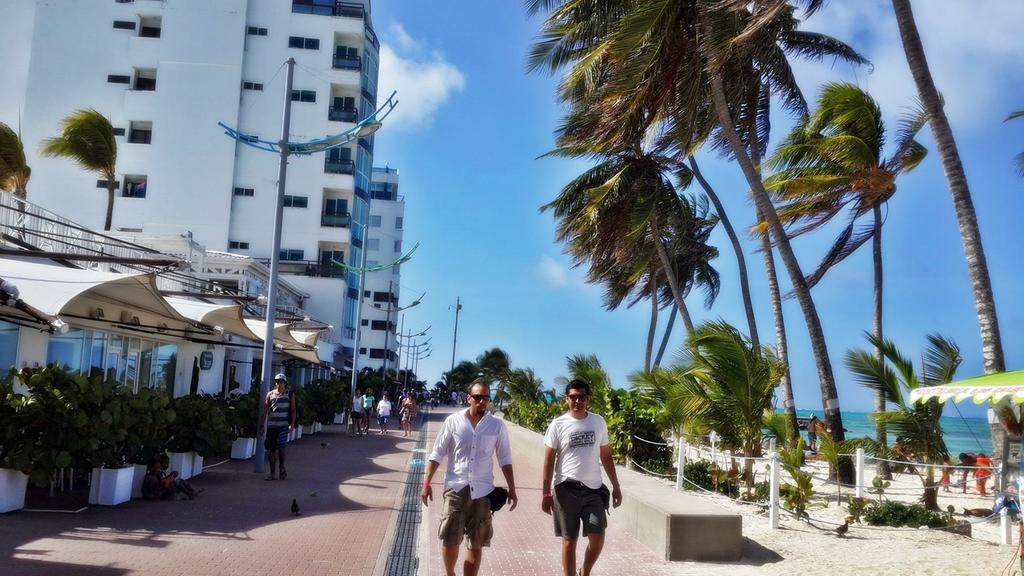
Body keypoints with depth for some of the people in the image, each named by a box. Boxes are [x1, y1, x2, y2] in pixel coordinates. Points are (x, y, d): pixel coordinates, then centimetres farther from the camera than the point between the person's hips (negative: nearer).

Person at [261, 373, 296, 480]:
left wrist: (292, 424, -6)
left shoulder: (289, 394, 7)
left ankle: (282, 469, 10)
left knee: (280, 447, -12)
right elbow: (265, 410, 10)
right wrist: (262, 425, 4)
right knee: (270, 449, 3)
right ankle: (273, 473, 11)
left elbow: (293, 410, 4)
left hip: (283, 425, -2)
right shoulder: (270, 394, 10)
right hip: (271, 425, 2)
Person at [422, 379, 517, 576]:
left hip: (482, 492, 1)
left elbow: (505, 459, 6)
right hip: (456, 488, -1)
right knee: (449, 541, 2)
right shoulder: (453, 421, -3)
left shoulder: (497, 426, 0)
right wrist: (426, 483, -4)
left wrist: (512, 489, 4)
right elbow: (437, 454, 1)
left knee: (476, 545, 6)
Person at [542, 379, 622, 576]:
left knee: (597, 538, 0)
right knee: (569, 540, 5)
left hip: (593, 489, 3)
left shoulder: (598, 422, 5)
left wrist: (616, 486, 11)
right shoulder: (558, 425, -4)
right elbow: (549, 461, -3)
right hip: (566, 489, -2)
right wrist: (546, 493, -8)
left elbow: (606, 456, 13)